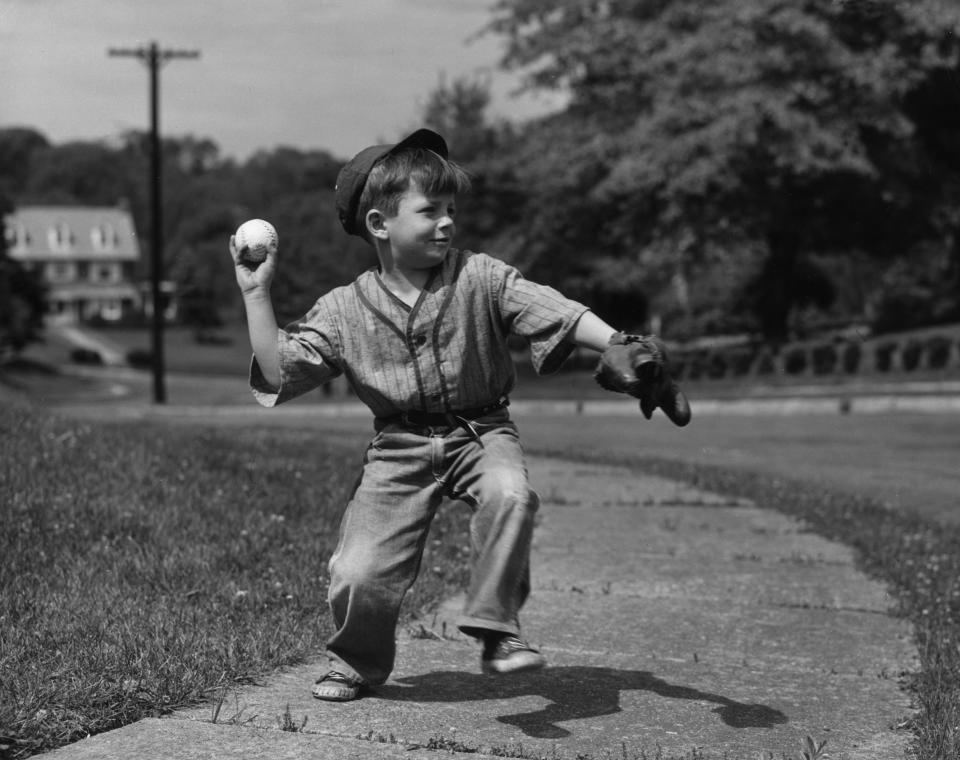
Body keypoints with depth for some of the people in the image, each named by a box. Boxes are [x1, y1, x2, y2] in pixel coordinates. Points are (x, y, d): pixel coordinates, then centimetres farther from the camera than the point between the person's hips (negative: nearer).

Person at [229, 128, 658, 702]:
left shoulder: (481, 279, -6)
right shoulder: (344, 311, -2)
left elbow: (557, 312, -16)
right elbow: (280, 373, -5)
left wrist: (619, 346, -32)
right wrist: (256, 296, -9)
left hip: (482, 432, -1)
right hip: (401, 447, 1)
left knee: (509, 493, -35)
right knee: (359, 575, -11)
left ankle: (497, 628, -19)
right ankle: (357, 663, 22)